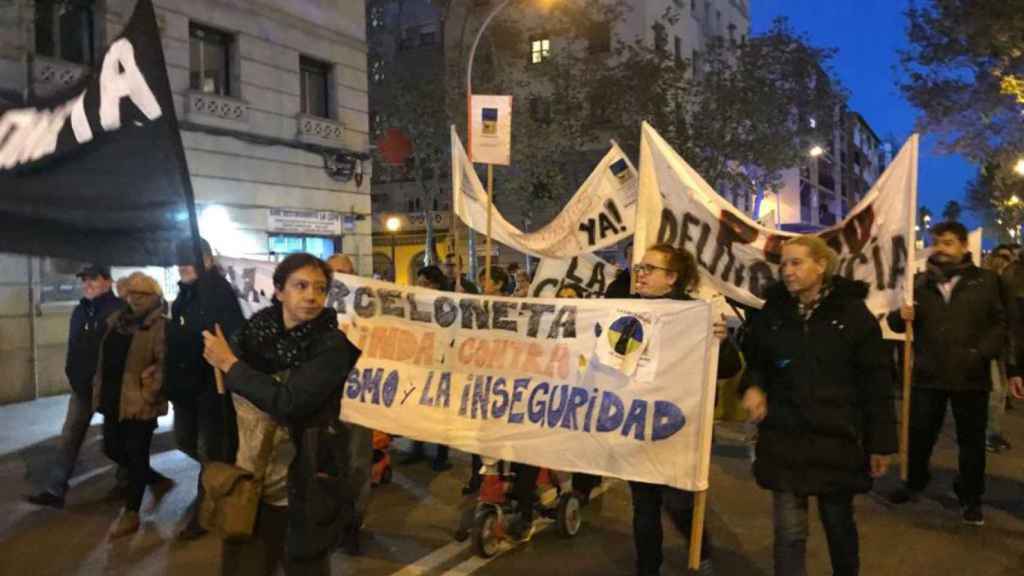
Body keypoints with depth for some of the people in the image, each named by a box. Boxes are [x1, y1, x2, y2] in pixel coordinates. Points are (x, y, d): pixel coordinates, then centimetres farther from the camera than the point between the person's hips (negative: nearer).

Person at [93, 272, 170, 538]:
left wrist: (149, 394, -21)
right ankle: (145, 476, 42)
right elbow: (104, 356, 20)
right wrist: (98, 387, 16)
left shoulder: (160, 326, -12)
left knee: (136, 455, 1)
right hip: (112, 397, 7)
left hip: (139, 401, -7)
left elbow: (164, 363, -18)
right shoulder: (115, 320, 11)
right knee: (112, 448, 14)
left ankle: (131, 513, 12)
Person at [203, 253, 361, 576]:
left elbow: (289, 402, -25)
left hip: (301, 491, -3)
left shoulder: (332, 345, -12)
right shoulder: (254, 330, 0)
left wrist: (230, 364, -16)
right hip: (246, 485, 4)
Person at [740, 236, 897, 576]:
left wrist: (881, 443, -5)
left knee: (838, 523, 16)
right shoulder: (773, 311, 2)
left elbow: (877, 382, -4)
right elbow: (753, 359, 14)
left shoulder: (852, 312, -5)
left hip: (836, 438, -1)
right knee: (788, 530, 0)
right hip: (783, 437, 1)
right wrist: (753, 386, -9)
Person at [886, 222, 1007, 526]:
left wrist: (982, 353, -13)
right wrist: (901, 316, -18)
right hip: (927, 374, 1)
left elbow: (1000, 324, 1)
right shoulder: (920, 281, 4)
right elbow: (895, 323, 6)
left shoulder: (985, 281, 1)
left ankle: (971, 498, 25)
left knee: (971, 439, 10)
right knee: (920, 434, 11)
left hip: (970, 376, -1)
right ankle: (914, 483, 32)